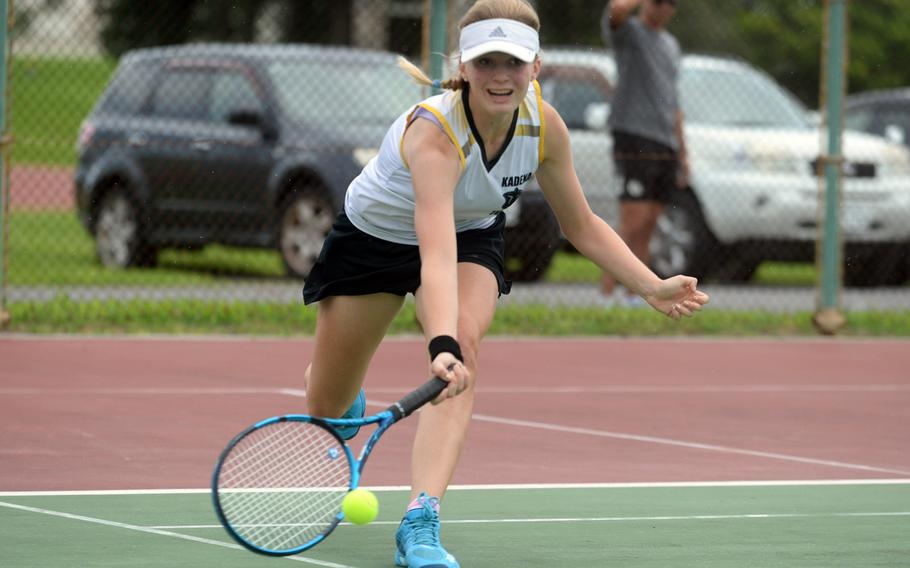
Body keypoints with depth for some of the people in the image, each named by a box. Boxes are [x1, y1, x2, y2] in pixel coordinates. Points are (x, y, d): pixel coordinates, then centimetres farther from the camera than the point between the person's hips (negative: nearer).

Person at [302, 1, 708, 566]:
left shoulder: (544, 126, -23)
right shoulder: (434, 133, -40)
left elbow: (582, 225, -6)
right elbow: (436, 254, -52)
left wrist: (652, 286, -17)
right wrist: (440, 345, -67)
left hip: (473, 234, 3)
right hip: (374, 235, -3)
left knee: (465, 346, -29)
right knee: (326, 407, 5)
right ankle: (352, 399, 48)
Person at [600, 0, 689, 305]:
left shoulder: (671, 45, 22)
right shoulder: (627, 31, 0)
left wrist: (683, 153, 20)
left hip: (665, 144, 7)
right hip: (634, 139, -7)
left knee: (646, 229, 5)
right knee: (634, 224, -14)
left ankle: (633, 293, 6)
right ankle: (608, 289, -11)